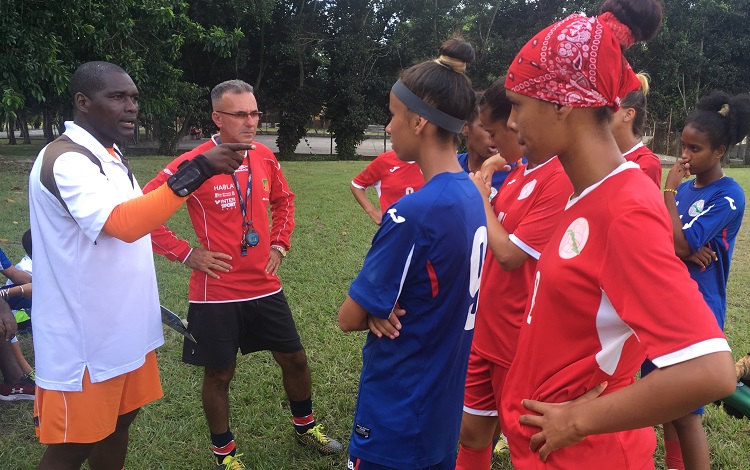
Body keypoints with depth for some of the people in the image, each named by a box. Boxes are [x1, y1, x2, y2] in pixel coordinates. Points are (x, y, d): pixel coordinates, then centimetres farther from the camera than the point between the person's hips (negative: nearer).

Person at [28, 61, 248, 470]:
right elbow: (122, 223, -35)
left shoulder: (107, 156, 11)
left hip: (124, 330, 9)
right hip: (83, 340, -9)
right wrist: (196, 172, -39)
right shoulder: (66, 159, -19)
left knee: (118, 423, 19)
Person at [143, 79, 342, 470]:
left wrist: (279, 244, 8)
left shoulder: (265, 157, 1)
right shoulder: (193, 164, -15)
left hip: (265, 287, 5)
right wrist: (186, 253, -14)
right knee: (219, 374, 9)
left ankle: (304, 426, 41)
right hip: (217, 291, -5)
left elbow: (283, 200, 19)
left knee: (294, 359, 15)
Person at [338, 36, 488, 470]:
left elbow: (349, 318, -17)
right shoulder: (472, 197, -2)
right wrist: (383, 310, -10)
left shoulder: (412, 213, -27)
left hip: (396, 421, -7)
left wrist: (376, 313, 1)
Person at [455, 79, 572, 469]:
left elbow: (509, 254, -22)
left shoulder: (562, 179, -22)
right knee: (471, 432, 18)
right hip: (483, 331, 8)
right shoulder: (518, 172, 6)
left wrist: (481, 198, -10)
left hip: (519, 341, -8)